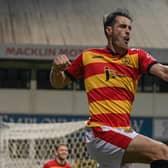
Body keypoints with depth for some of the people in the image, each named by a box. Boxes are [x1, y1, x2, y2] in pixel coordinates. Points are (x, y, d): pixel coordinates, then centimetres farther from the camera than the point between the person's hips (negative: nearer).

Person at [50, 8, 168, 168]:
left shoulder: (136, 56, 11)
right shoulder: (88, 56, 8)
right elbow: (58, 83, 19)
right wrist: (56, 69, -3)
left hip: (123, 132, 5)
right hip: (101, 132, -5)